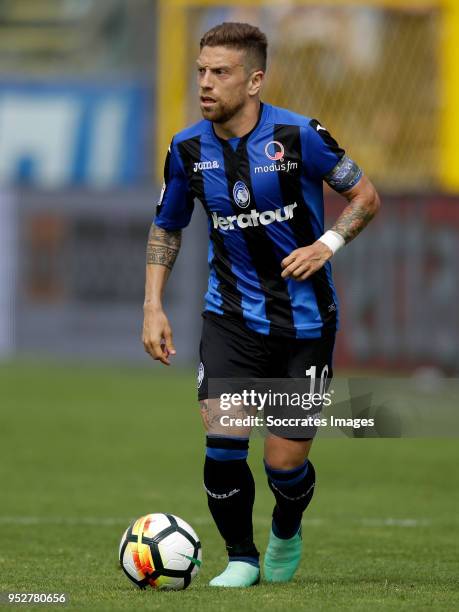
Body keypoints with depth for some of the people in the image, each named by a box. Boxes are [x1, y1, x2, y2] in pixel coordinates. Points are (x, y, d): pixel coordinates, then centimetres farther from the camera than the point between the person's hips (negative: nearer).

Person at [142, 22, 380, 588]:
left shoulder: (298, 135, -12)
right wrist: (153, 306, 3)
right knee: (223, 443, -16)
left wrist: (328, 244, -17)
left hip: (305, 320, -2)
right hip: (232, 316, 2)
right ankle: (240, 558, 6)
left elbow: (365, 196, 0)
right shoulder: (188, 150, -2)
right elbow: (165, 227, 13)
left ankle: (286, 532, 33)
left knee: (285, 463, -2)